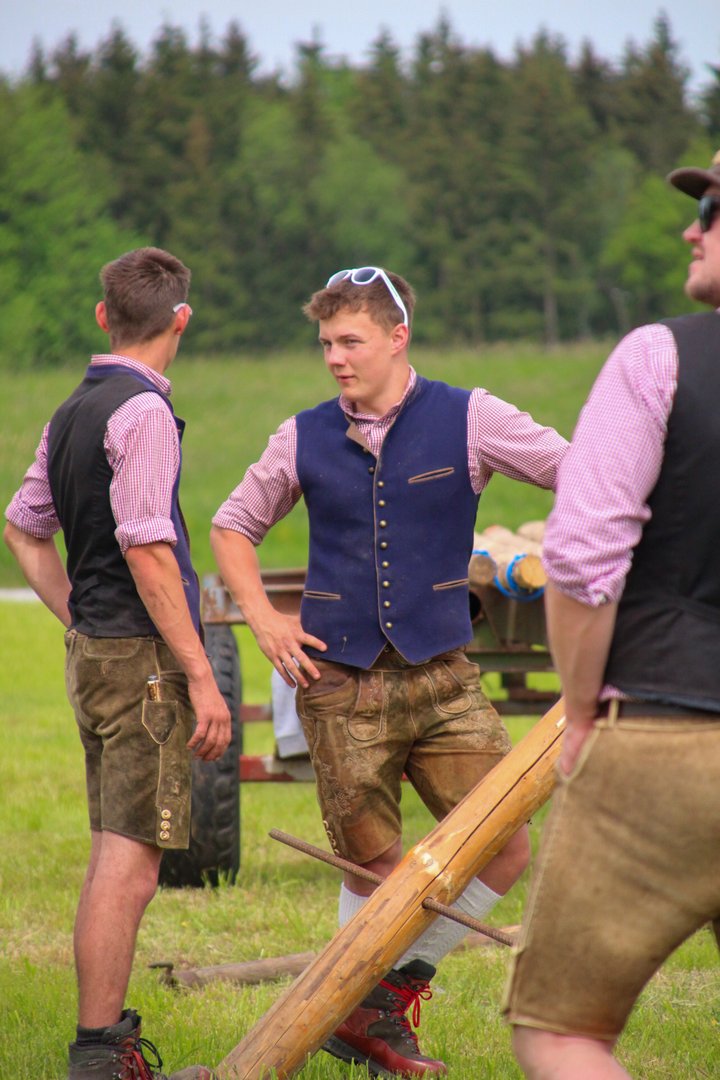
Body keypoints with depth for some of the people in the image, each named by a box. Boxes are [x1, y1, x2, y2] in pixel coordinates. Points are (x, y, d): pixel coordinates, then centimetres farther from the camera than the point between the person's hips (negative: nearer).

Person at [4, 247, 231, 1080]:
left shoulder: (72, 412, 13)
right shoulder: (143, 412, -15)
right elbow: (145, 549, -21)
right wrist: (200, 674, -19)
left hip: (94, 652, 9)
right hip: (142, 657, -9)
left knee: (113, 854, 17)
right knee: (129, 863, -9)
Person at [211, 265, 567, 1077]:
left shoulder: (467, 420, -2)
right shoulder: (304, 439, 5)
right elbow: (232, 527, 18)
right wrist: (261, 617, 4)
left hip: (439, 676, 0)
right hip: (340, 682, 0)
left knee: (506, 849, -7)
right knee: (374, 870, 1)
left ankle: (396, 991, 12)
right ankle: (357, 1006, 23)